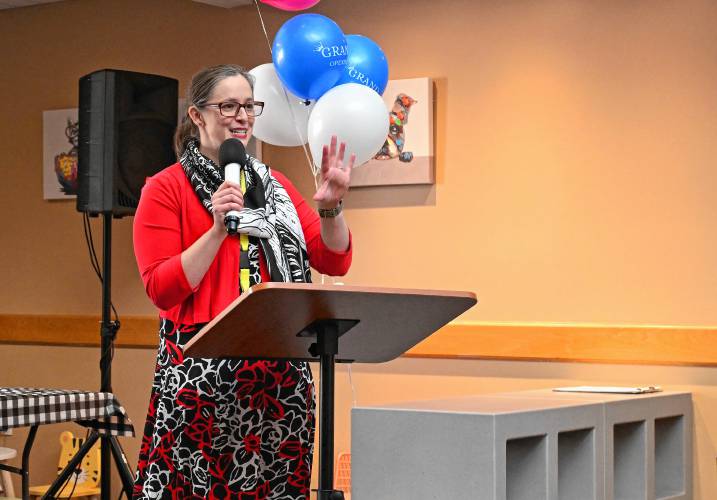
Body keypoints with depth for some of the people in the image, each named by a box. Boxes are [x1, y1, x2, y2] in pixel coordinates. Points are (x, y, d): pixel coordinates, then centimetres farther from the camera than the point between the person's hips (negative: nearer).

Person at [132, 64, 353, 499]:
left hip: (281, 373, 4)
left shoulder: (275, 185, 16)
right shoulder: (166, 190, 2)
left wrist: (331, 207, -6)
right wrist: (218, 229, -17)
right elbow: (161, 290, -8)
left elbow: (335, 262, 11)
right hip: (202, 374, -4)